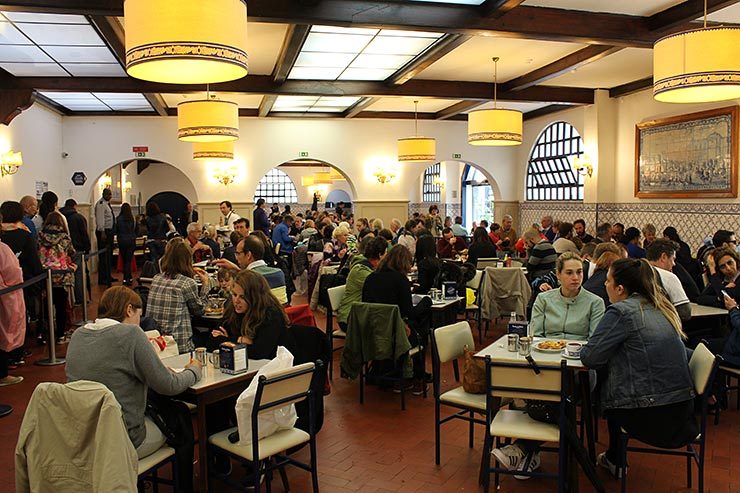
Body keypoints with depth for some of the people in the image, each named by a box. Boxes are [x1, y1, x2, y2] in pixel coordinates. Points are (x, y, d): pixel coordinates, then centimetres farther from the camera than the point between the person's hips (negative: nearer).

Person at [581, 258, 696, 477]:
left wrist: (585, 350, 4)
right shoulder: (663, 308, 9)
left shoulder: (621, 311, -14)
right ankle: (614, 458, 40)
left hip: (650, 417, -7)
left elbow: (590, 357, -16)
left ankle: (616, 461, 35)